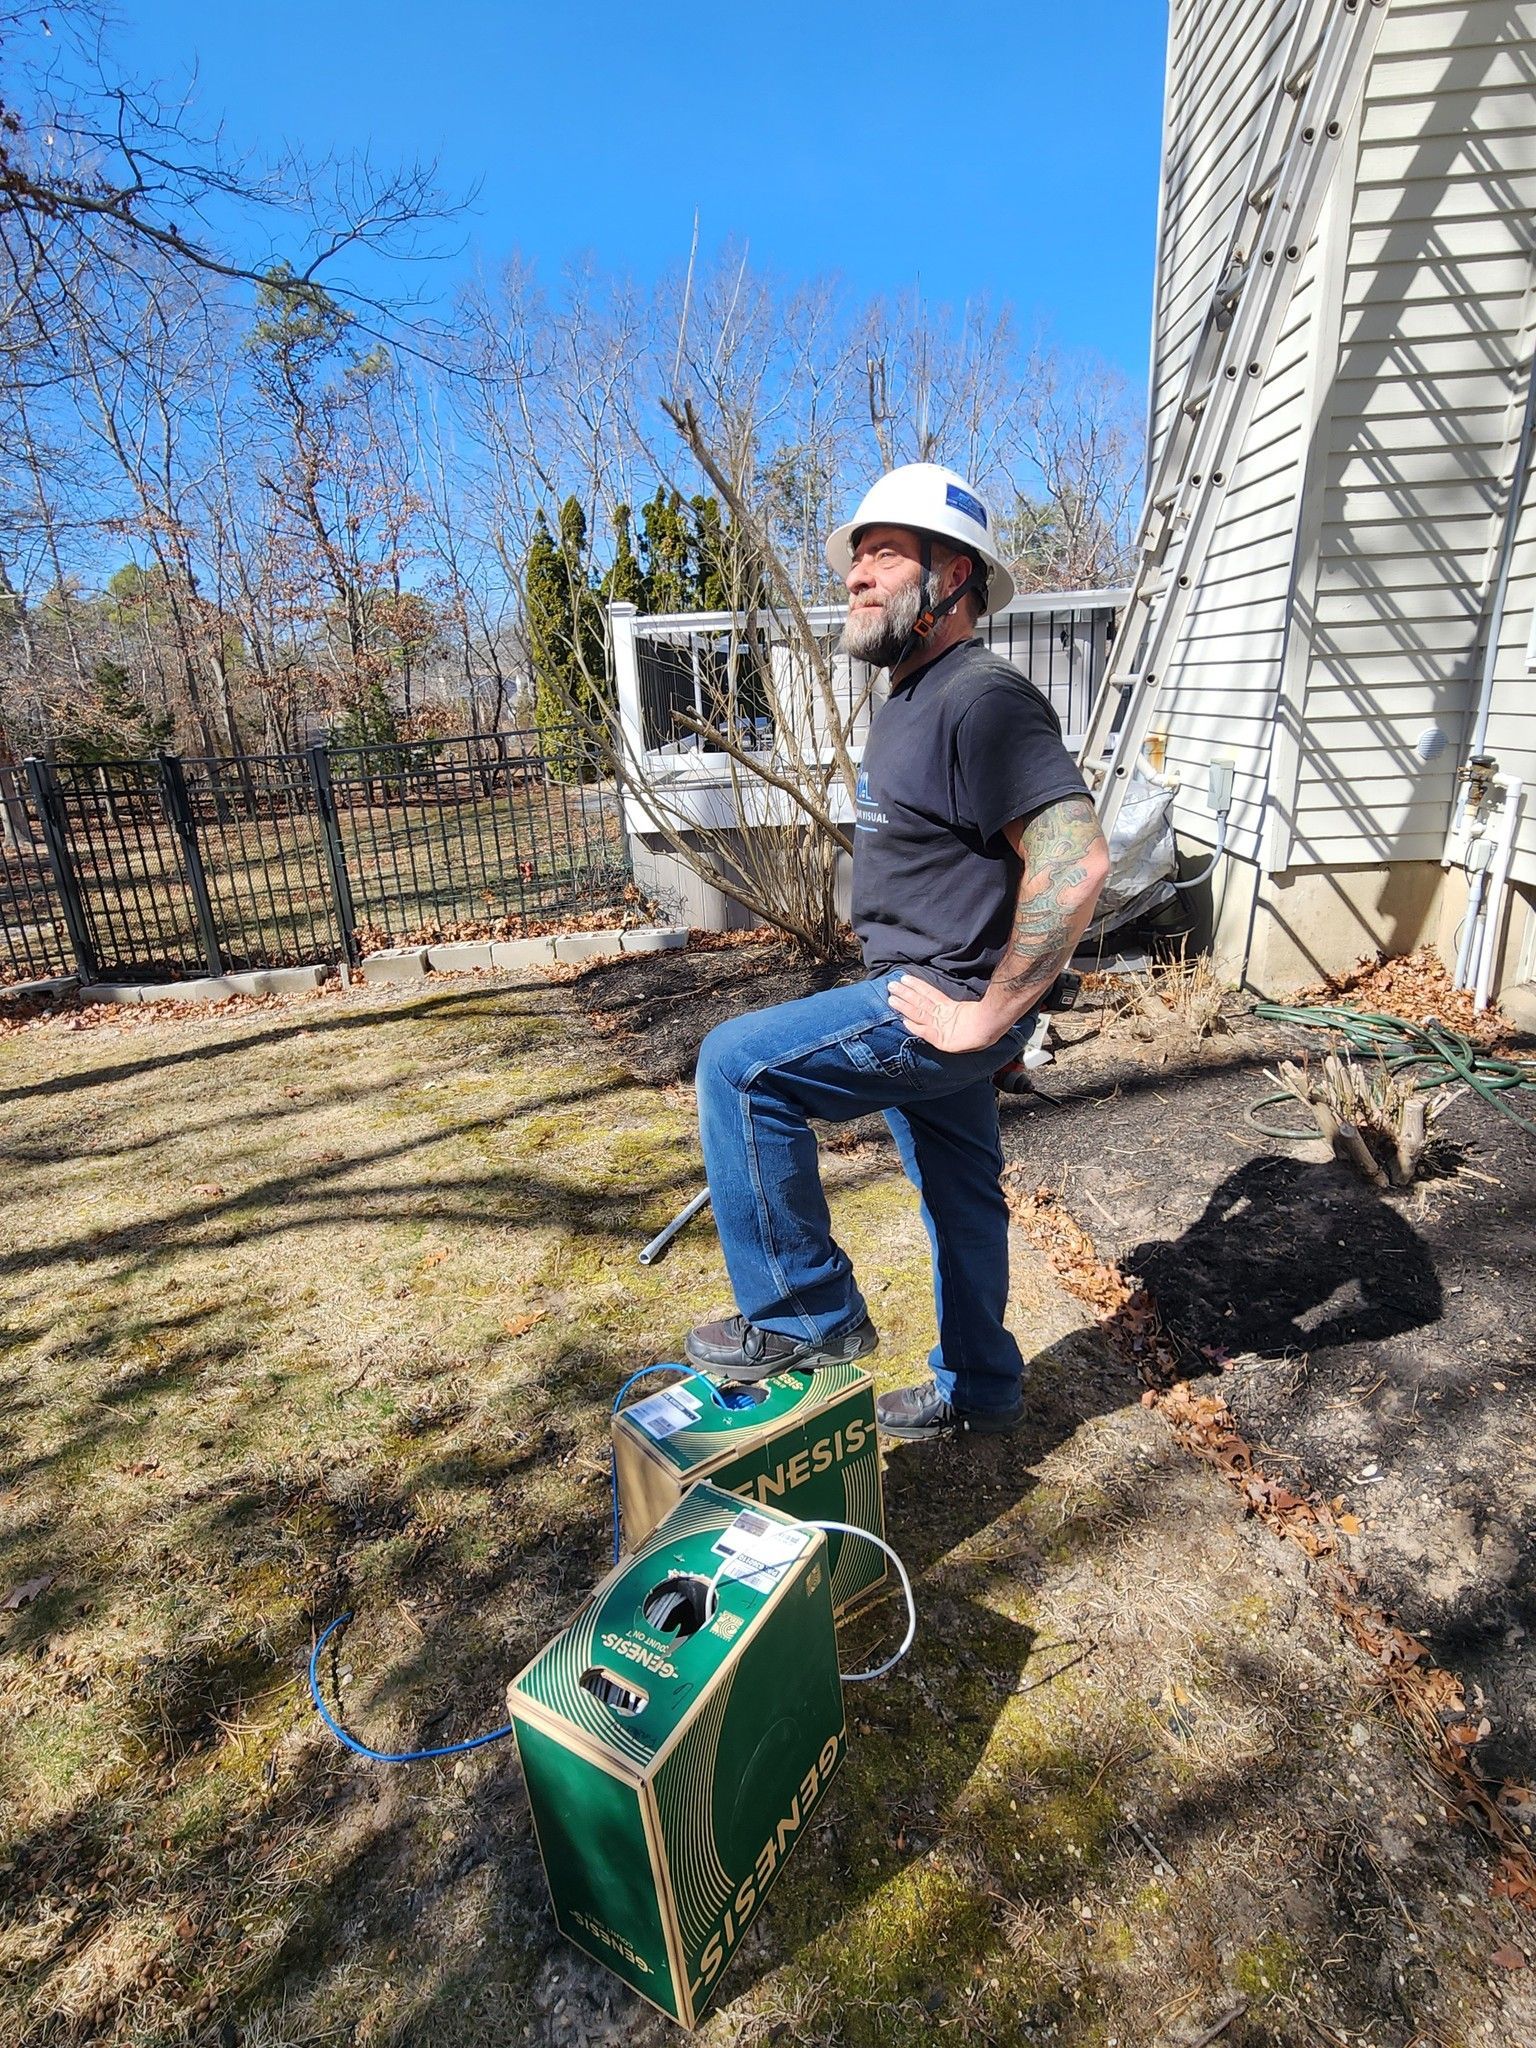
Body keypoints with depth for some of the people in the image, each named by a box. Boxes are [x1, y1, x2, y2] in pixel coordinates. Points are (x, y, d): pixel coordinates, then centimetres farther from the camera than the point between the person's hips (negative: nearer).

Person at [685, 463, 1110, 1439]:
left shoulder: (982, 699, -19)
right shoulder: (914, 699, 15)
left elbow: (1076, 859, -30)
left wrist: (986, 1014, -25)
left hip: (942, 1002, -10)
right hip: (921, 998, 10)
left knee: (739, 1063, -14)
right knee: (960, 1197, 19)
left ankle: (806, 1313, -1)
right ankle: (978, 1388, 39)